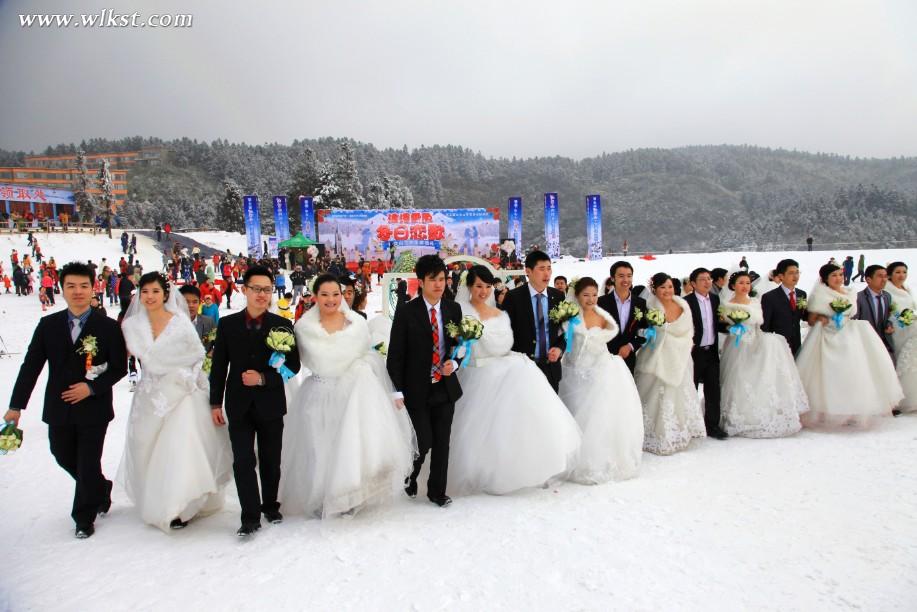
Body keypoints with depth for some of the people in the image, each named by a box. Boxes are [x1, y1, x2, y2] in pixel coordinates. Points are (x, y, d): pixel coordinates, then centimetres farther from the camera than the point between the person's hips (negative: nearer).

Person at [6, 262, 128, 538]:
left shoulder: (108, 327, -7)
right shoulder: (48, 325, 1)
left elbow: (120, 367, -5)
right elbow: (30, 367, 2)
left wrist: (92, 387, -17)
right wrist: (16, 405, -1)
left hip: (94, 409, -3)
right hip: (59, 409, 4)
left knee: (88, 466, 4)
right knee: (65, 458, 17)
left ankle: (84, 518, 24)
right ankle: (102, 489, 44)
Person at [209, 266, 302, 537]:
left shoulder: (282, 325, -2)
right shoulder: (227, 324, 1)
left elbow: (293, 366, -4)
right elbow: (218, 366, 4)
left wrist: (263, 378, -17)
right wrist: (215, 403, 2)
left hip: (271, 404, 0)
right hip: (239, 405, 0)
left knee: (270, 461, 13)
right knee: (243, 461, -4)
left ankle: (271, 506, 32)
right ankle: (250, 517, 7)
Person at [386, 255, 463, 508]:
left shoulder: (454, 309, 4)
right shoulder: (406, 311, -8)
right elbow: (395, 354, -7)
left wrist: (454, 363, -7)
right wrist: (398, 391, -11)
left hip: (445, 387, 4)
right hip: (416, 389, -3)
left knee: (442, 442, 10)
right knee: (423, 442, -2)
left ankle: (437, 491, 27)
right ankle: (410, 476, 30)